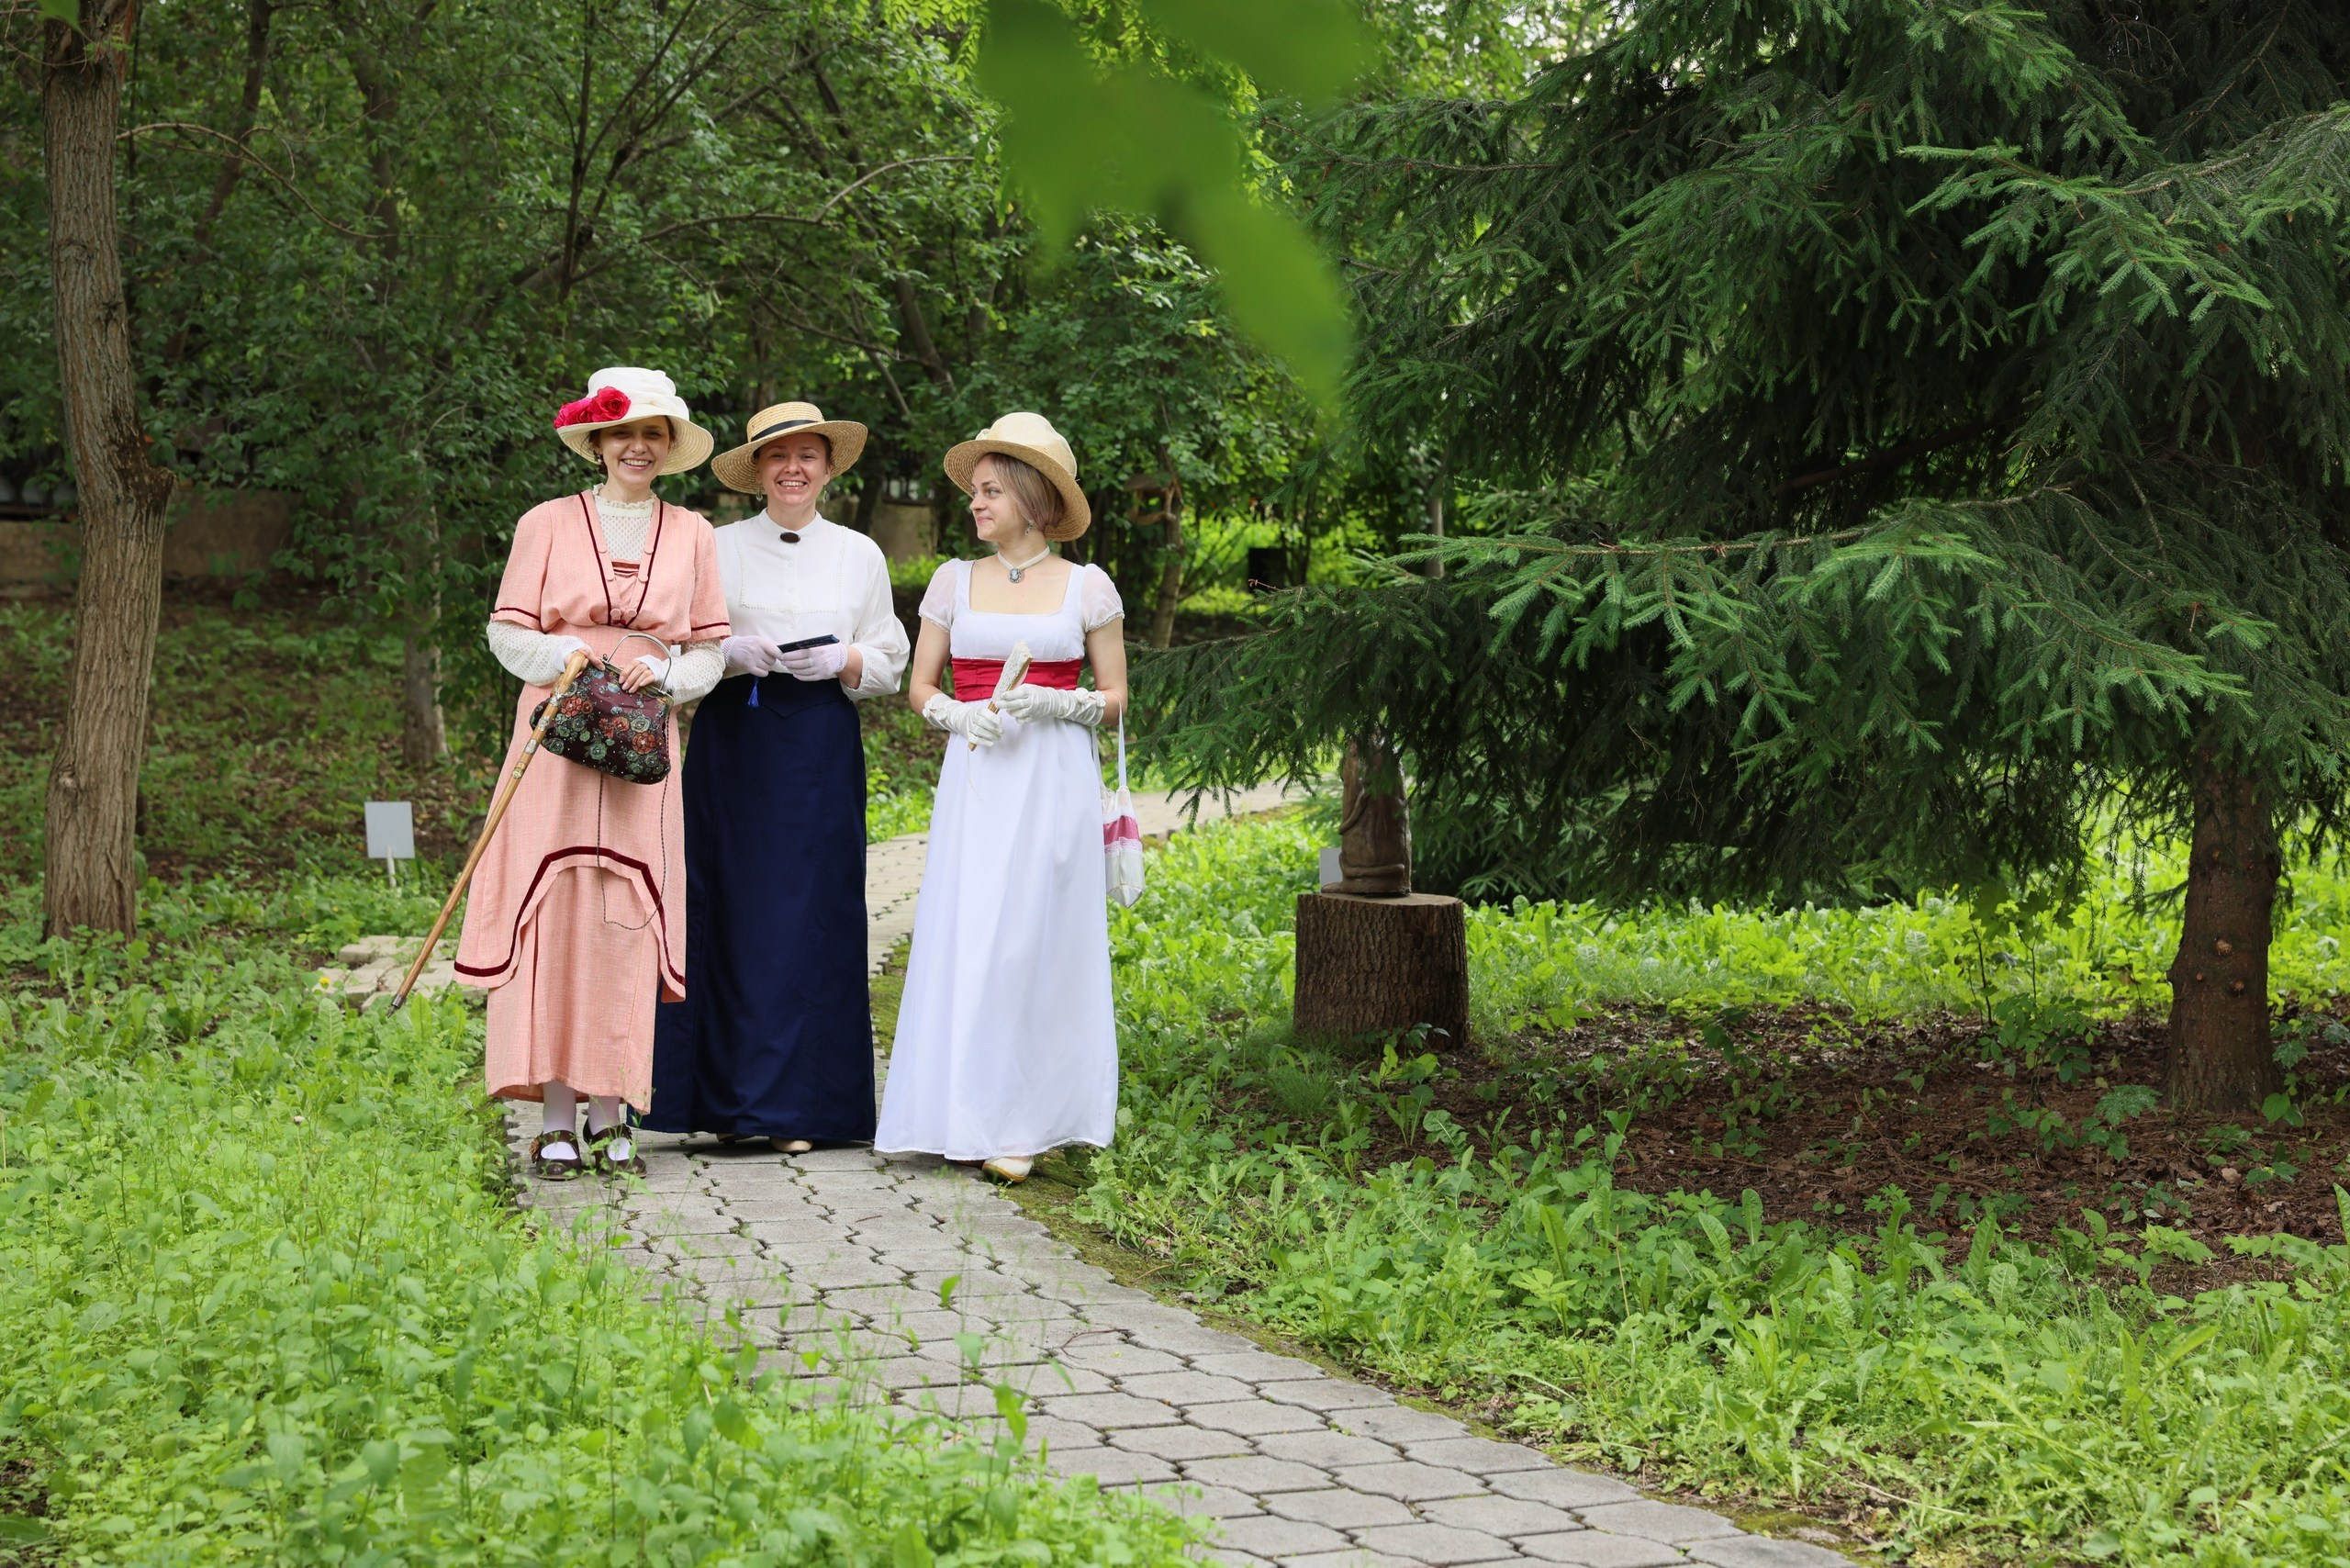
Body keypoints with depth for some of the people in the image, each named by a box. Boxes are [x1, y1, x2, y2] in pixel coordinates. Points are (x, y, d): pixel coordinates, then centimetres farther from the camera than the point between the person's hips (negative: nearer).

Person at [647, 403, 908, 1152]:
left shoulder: (859, 555, 10)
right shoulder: (720, 548, 7)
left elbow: (888, 667, 10)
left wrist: (841, 661, -9)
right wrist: (733, 652, -13)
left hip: (821, 753, 1)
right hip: (732, 746, 0)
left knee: (810, 915, -2)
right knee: (731, 913, -4)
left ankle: (799, 1103, 4)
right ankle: (726, 1095, 4)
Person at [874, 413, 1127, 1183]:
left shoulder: (1087, 587, 4)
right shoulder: (955, 580, 10)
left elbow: (1115, 698, 6)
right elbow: (919, 686, 12)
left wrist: (1053, 704, -12)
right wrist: (958, 714, -8)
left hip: (1055, 780, -2)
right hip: (976, 776, 2)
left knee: (1032, 938, -6)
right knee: (968, 935, -4)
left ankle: (1022, 1123, 0)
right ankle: (973, 1113, 5)